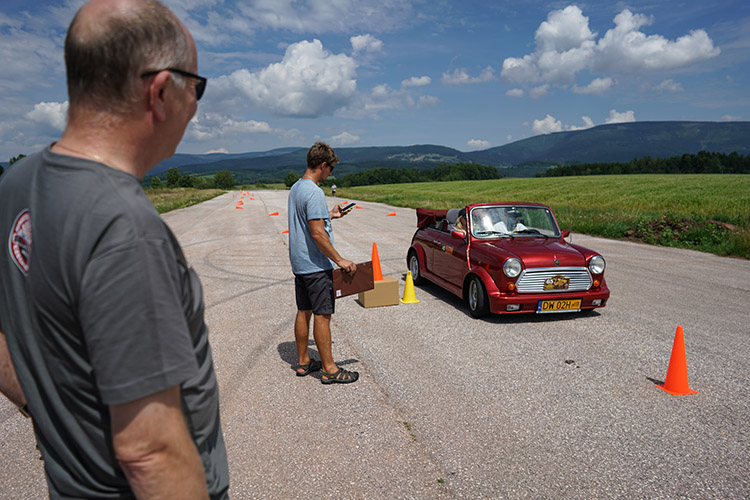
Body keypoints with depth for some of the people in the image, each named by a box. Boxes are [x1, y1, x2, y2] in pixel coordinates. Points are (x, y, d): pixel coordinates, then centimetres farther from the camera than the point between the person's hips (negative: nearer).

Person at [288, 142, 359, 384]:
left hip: (299, 263, 10)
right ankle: (329, 369, 7)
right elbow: (317, 233, -24)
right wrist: (339, 260, -19)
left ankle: (303, 361, 26)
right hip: (316, 265, -10)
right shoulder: (314, 192, -19)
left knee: (304, 312, 15)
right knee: (322, 315, -2)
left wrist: (329, 215, 22)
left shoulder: (295, 188, 11)